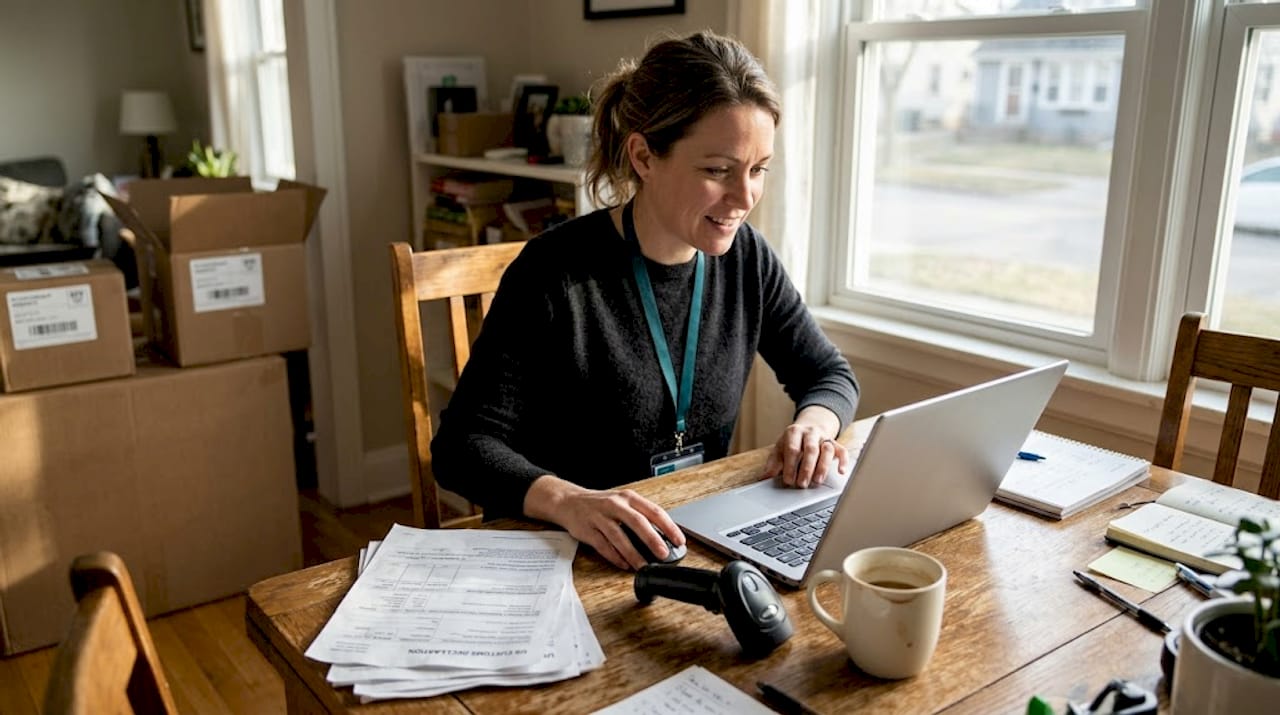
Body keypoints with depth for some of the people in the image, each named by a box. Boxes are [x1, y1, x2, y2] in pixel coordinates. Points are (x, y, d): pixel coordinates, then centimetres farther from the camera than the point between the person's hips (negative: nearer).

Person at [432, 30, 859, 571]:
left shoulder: (745, 257, -1)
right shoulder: (556, 273, -18)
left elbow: (829, 374, 10)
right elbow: (463, 444, -18)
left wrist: (815, 423, -13)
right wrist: (566, 500, -37)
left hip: (703, 543, 4)